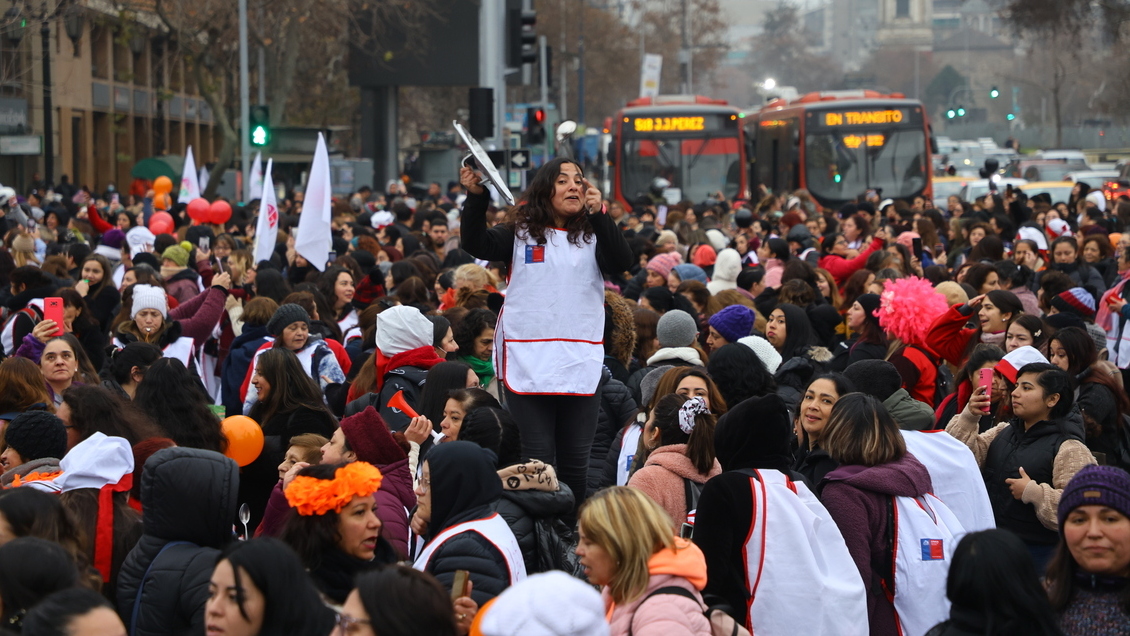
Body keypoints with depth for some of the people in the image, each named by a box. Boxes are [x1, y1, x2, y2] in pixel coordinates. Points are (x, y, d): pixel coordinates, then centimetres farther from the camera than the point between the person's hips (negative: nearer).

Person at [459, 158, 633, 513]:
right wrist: (476, 196, -21)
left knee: (575, 459, 7)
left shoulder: (593, 236, 10)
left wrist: (598, 214, -16)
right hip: (528, 361, -2)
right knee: (537, 458, -2)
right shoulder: (521, 233, 6)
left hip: (581, 363, 2)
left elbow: (621, 264, -7)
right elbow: (477, 245, -7)